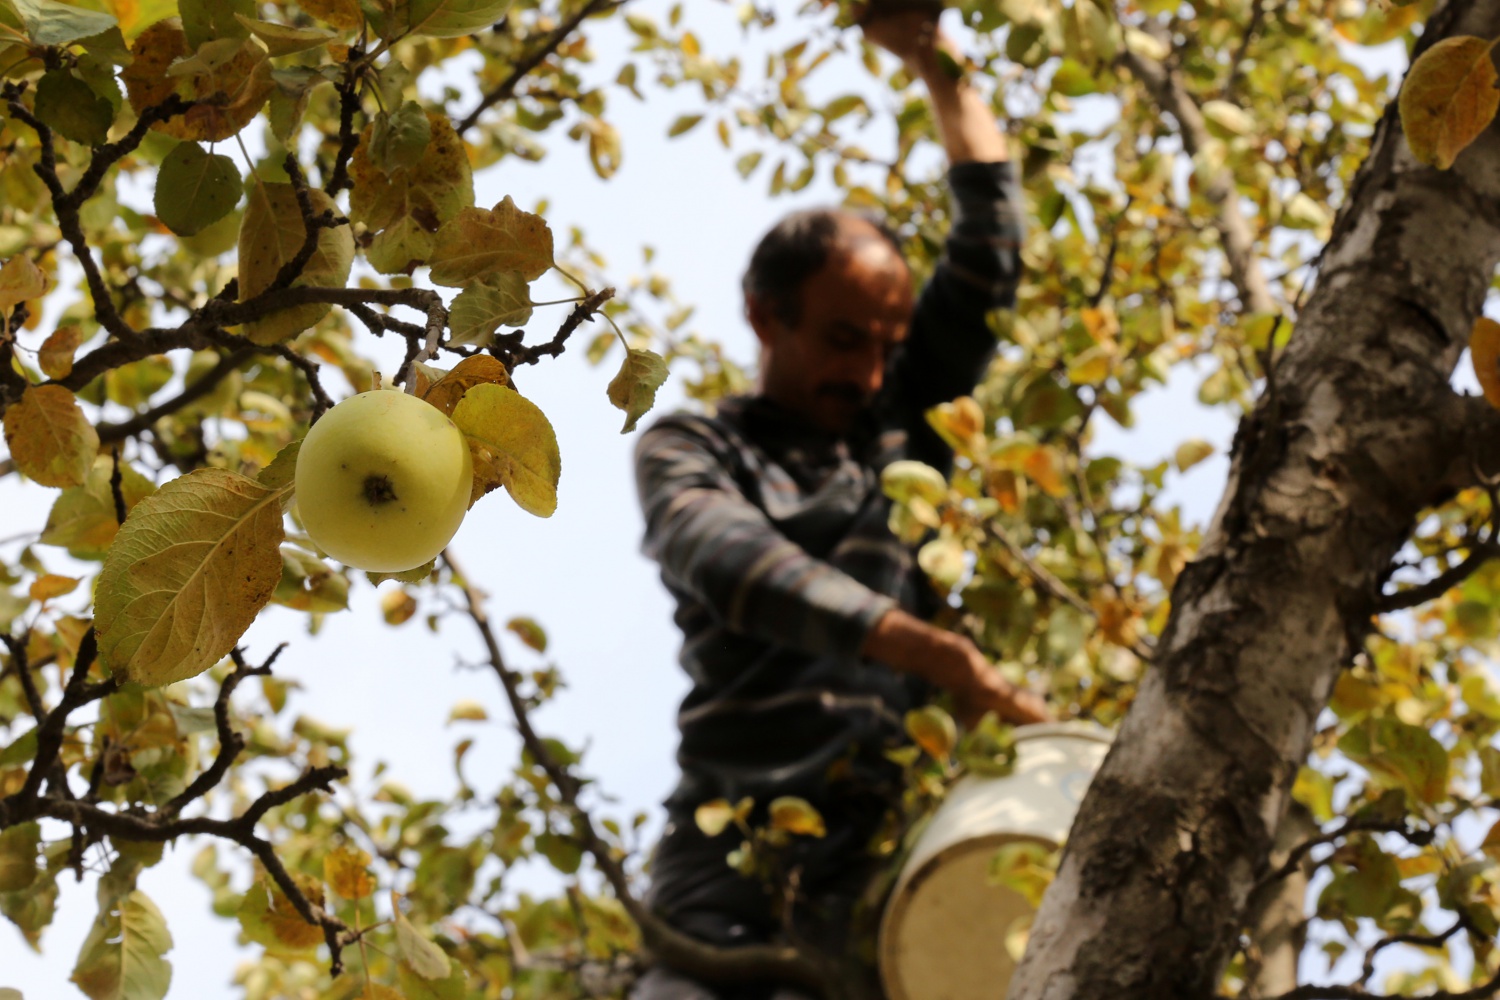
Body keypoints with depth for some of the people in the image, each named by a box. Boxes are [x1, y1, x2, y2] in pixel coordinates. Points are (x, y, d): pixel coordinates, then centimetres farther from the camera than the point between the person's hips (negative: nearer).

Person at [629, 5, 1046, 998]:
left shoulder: (902, 424, 22)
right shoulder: (691, 450, 10)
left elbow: (991, 252, 21)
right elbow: (735, 565, -12)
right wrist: (928, 649, -26)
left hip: (897, 845, 3)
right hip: (739, 856, -3)